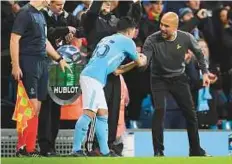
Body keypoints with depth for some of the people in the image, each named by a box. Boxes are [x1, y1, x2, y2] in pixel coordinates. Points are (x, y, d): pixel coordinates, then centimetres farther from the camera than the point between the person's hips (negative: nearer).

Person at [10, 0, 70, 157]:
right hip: (29, 63, -8)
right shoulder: (25, 13, -9)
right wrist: (16, 66, -19)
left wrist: (59, 59, 30)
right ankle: (22, 148, -7)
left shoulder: (40, 15, 16)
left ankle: (30, 148, 9)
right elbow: (14, 39, -13)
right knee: (31, 108, -11)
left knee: (37, 108, 7)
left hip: (42, 64, 8)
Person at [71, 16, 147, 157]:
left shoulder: (107, 40, 27)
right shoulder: (127, 41, 5)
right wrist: (143, 59, 42)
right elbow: (140, 62, 19)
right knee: (89, 113, -15)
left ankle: (104, 151, 15)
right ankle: (76, 149, -20)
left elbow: (115, 70, 30)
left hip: (90, 76, 9)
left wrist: (134, 64, 37)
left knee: (103, 113, 13)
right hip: (94, 78, -9)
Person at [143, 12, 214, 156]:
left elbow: (199, 53, 1)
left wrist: (205, 72, -1)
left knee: (190, 113, 5)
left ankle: (195, 150, 21)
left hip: (179, 78, 2)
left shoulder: (186, 38, -19)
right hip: (159, 79, -2)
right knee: (159, 111, -20)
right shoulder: (152, 40, -26)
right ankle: (158, 151, -10)